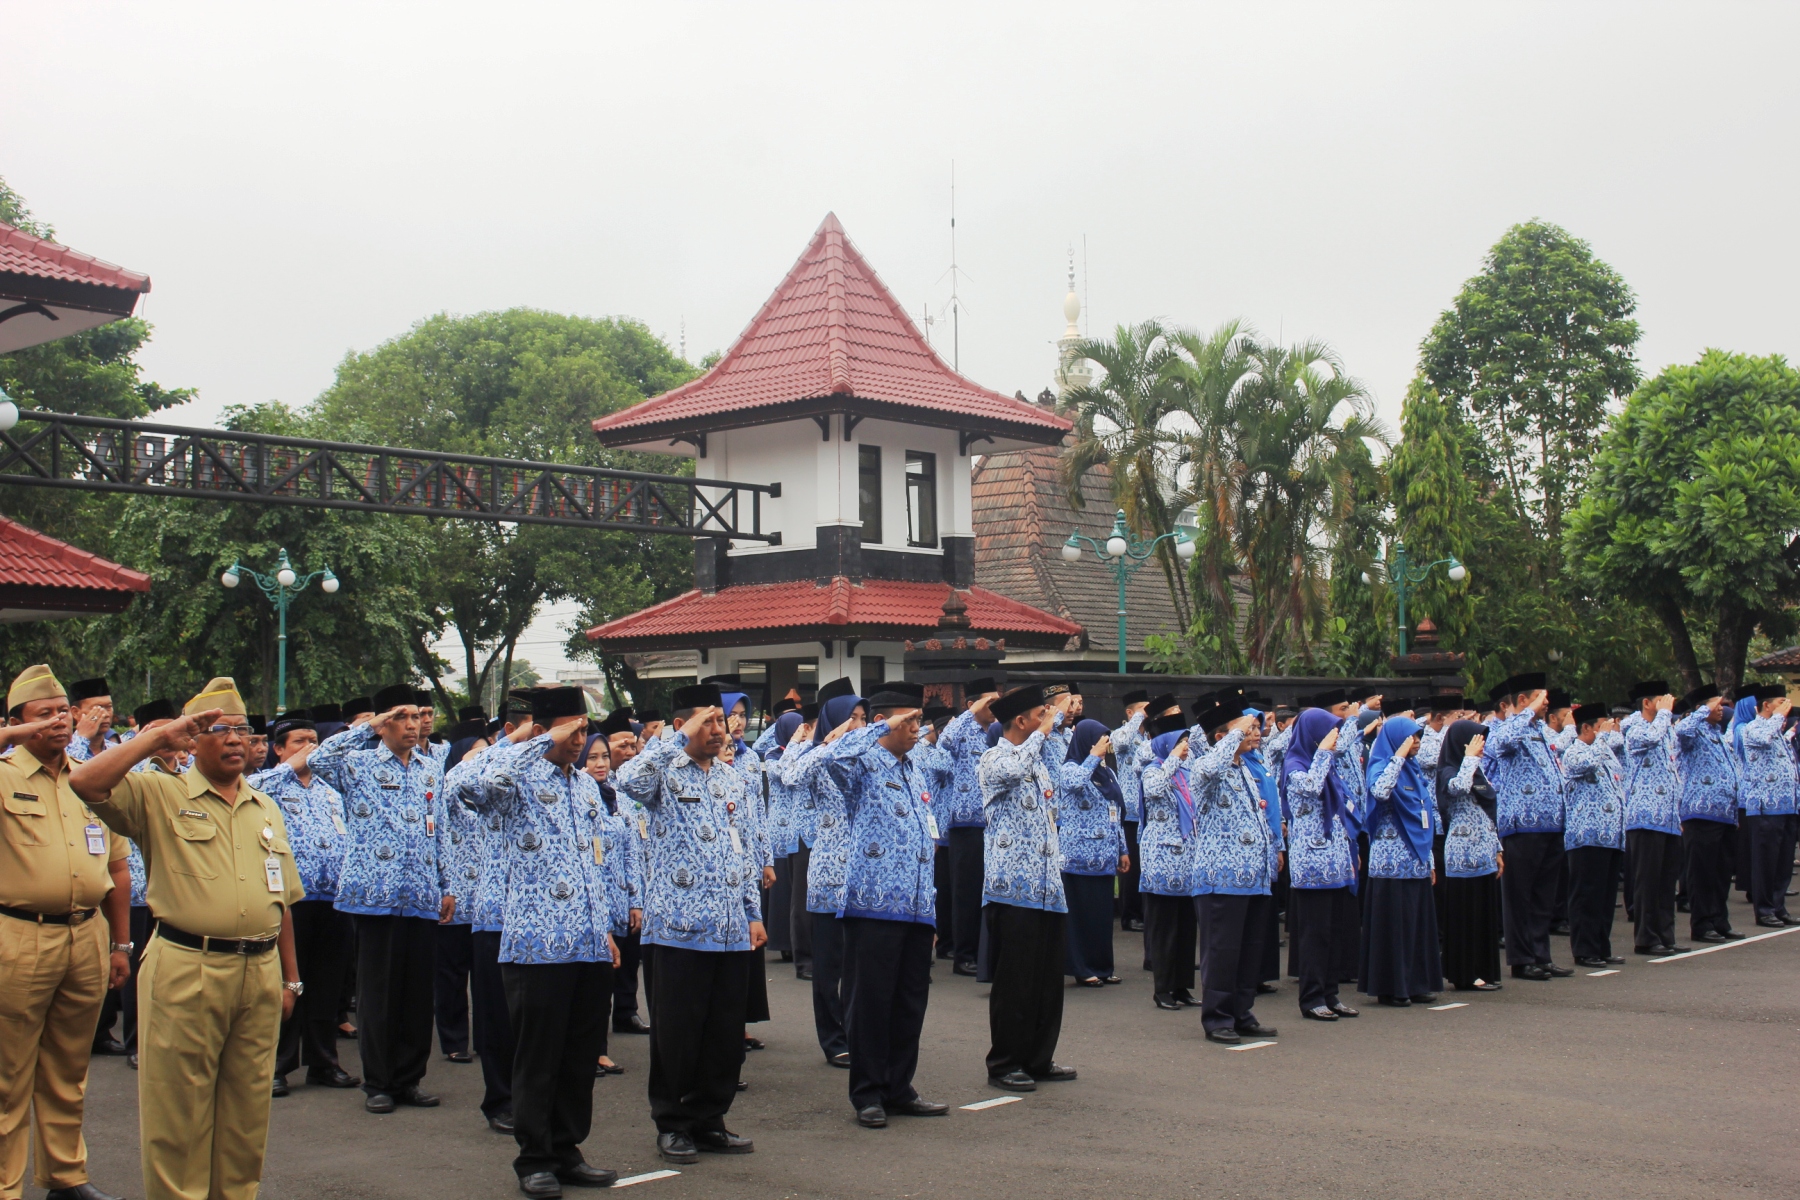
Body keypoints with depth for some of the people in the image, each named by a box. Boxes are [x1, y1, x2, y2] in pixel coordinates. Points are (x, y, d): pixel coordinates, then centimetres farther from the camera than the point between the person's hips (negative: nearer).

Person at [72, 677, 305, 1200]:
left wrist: (290, 977, 17)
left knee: (247, 1112, 11)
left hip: (260, 974, 5)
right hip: (186, 974, -4)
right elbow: (87, 783, -16)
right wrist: (159, 737, -13)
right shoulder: (160, 796, 2)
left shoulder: (266, 810, 17)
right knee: (178, 1110, 0)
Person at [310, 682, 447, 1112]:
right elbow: (319, 759, -19)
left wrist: (448, 887, 11)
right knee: (378, 992, 2)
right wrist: (365, 726, -12)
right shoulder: (360, 764, 2)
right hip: (376, 894, -4)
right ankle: (377, 1083, 11)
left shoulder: (432, 770, 14)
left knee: (418, 991, 6)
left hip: (422, 898, 4)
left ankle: (409, 1078, 16)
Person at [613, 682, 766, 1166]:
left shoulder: (732, 780, 16)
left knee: (727, 1030, 8)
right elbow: (628, 780, -27)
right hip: (679, 925, -5)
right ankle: (672, 1125, 12)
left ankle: (709, 1120, 20)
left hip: (731, 928, 6)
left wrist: (754, 912, 15)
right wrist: (681, 740, -20)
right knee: (677, 1030, 0)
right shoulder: (665, 774, -2)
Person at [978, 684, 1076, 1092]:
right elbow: (1014, 769, -32)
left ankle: (1039, 1059, 20)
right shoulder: (995, 759, -6)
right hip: (1014, 887, -8)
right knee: (1014, 981, -3)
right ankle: (1004, 1065, 5)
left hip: (1047, 887, 8)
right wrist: (1046, 727, -21)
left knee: (1048, 980, 10)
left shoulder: (1037, 763, 20)